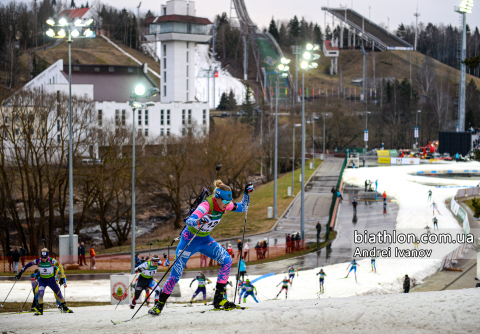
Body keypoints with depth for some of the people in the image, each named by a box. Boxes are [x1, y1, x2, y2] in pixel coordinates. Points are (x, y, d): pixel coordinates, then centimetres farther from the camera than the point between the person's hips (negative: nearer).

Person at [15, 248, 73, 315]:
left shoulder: (51, 261, -23)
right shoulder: (38, 261, -17)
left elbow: (60, 267, -11)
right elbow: (28, 265, -5)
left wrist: (62, 277, -7)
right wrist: (20, 272, -3)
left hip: (51, 280, 0)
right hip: (42, 280, 0)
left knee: (59, 294, 7)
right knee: (40, 293, -21)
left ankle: (64, 308, 29)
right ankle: (40, 310, -8)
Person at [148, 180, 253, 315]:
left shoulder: (225, 204, -11)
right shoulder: (206, 206, -32)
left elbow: (242, 208, 5)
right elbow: (188, 222, -43)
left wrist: (247, 193, -10)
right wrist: (199, 221, -64)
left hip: (205, 240, 6)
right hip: (190, 239, -6)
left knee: (227, 261, -12)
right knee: (176, 274, -5)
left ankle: (218, 299, -5)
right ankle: (159, 304, 12)